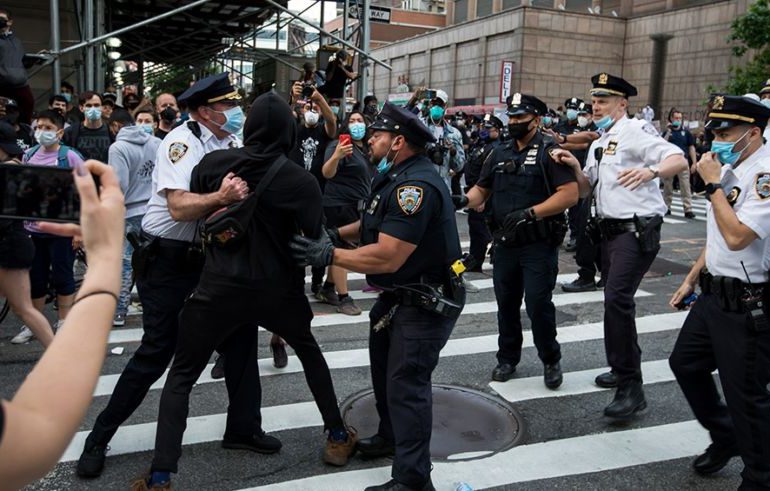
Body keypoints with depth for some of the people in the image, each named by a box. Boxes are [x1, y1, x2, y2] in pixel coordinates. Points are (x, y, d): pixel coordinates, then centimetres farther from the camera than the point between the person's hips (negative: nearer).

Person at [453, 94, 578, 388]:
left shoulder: (550, 153, -7)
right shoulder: (500, 155, 12)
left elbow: (570, 194, -15)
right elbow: (482, 189, 15)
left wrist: (529, 213, -23)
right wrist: (465, 200, -8)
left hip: (539, 244, -5)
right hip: (505, 243, 6)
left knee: (538, 303, -4)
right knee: (506, 303, 12)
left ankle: (551, 360, 17)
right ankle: (508, 359, 28)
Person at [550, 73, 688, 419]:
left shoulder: (635, 131, -7)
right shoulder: (599, 144, 20)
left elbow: (679, 159, -19)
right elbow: (586, 190, 19)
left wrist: (650, 171, -39)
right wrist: (575, 167, 1)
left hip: (638, 230, -9)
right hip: (611, 230, 10)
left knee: (617, 299, -20)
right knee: (615, 300, 17)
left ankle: (631, 388, -13)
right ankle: (622, 369, 34)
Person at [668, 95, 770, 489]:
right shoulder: (730, 167, 9)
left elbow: (736, 237, -30)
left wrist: (713, 183, -20)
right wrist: (691, 279, 20)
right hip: (714, 293, 10)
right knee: (685, 364, 21)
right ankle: (725, 438, 42)